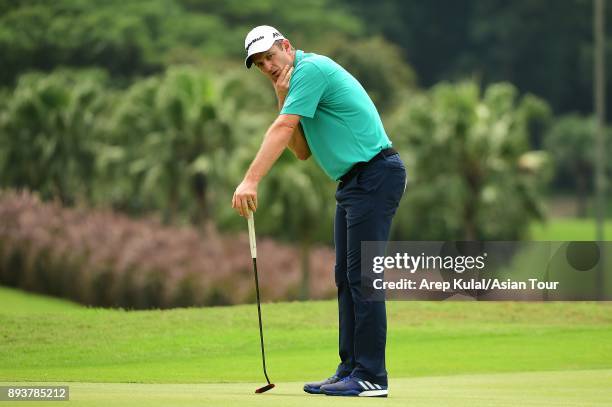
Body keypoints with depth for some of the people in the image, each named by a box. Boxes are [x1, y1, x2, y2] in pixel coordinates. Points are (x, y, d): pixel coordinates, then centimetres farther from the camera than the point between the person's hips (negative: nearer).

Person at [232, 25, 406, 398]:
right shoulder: (300, 81, 19)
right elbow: (303, 151, 13)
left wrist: (251, 181, -27)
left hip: (375, 175, -10)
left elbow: (282, 130, -21)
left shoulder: (310, 68, -12)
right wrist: (283, 100, 2)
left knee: (362, 276, -11)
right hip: (354, 182, 10)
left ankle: (371, 377, -11)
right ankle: (351, 369, 12)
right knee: (346, 278, 9)